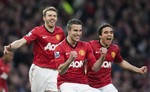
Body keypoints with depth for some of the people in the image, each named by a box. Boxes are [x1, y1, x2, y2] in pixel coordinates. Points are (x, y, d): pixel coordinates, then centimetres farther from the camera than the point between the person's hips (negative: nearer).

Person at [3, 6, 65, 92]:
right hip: (39, 69, -3)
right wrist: (10, 47, -39)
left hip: (54, 71, 3)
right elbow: (22, 41, -20)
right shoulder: (37, 31, -7)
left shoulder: (60, 31, 6)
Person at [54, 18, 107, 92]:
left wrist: (102, 57, -12)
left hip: (83, 85, 5)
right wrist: (70, 60, -32)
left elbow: (95, 68, 6)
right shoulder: (60, 47, -5)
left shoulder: (85, 46, 9)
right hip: (66, 83, -5)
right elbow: (60, 71, -15)